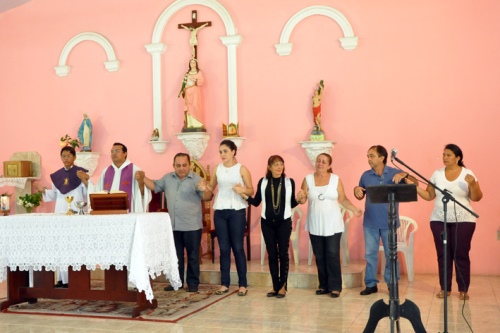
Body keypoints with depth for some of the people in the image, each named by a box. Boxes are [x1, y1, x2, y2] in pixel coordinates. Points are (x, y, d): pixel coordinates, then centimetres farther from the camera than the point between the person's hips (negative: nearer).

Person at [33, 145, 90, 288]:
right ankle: (62, 278, 10)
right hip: (60, 213, 5)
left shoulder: (82, 172, -2)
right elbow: (54, 195, 14)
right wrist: (43, 190, -1)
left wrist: (85, 181, -22)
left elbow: (88, 193, -6)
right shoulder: (57, 175, 11)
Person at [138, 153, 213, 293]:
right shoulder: (167, 178, 8)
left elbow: (207, 198, -14)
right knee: (175, 256, 13)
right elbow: (155, 186, 17)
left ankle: (193, 283, 12)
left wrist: (204, 189, -36)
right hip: (173, 226, 5)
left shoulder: (196, 179, -8)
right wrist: (144, 178, 2)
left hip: (192, 226, -5)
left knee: (193, 256, 4)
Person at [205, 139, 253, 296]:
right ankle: (224, 283, 13)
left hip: (237, 211, -3)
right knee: (224, 248, 6)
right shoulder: (217, 169, 8)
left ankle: (242, 284, 7)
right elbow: (211, 187, 15)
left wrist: (243, 190, -23)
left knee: (237, 247, -1)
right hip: (220, 211, 3)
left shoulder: (242, 169, -3)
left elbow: (251, 190, -2)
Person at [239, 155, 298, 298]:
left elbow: (292, 204, 4)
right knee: (272, 254, 7)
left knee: (283, 253, 2)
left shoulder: (289, 182, -1)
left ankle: (283, 286, 11)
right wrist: (244, 195, -9)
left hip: (284, 222, -1)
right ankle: (275, 286, 15)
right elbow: (256, 202, 4)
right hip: (267, 222, 1)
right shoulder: (263, 182, 1)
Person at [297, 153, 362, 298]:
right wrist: (300, 197, -22)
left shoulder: (335, 179, 0)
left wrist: (354, 209, -12)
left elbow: (343, 199, 1)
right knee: (319, 256, 7)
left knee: (332, 255, -5)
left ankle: (335, 287, 1)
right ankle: (324, 286, 16)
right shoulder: (308, 179, 2)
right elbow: (303, 200, 0)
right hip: (315, 226, 2)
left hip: (333, 225, -2)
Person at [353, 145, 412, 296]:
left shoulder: (394, 173, -4)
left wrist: (404, 174, -25)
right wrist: (356, 190, -9)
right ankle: (371, 284, 16)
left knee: (391, 254, 6)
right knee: (370, 253, 7)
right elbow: (360, 196, 14)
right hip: (370, 222, 3)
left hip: (389, 222, -2)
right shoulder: (365, 175, 4)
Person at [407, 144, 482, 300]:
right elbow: (429, 196, 8)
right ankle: (445, 288, 12)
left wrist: (472, 184, -21)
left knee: (461, 254, -2)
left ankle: (463, 289, 8)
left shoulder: (468, 174, -1)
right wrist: (415, 187, -4)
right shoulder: (437, 174, 7)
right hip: (439, 220, 3)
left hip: (462, 220, -3)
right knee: (443, 254, 4)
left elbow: (476, 198, -5)